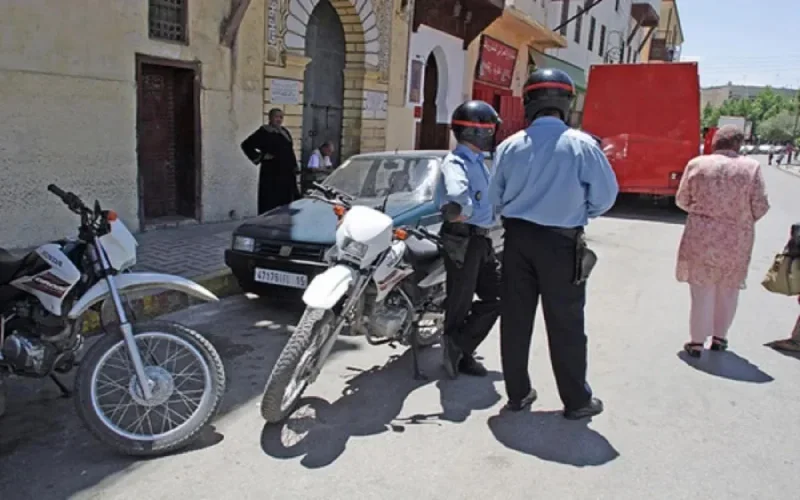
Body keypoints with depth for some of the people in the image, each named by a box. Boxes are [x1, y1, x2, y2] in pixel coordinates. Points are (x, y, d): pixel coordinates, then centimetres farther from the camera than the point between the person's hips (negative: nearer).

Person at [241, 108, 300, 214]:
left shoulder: (285, 132, 16)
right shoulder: (264, 132, -4)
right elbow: (246, 145, -5)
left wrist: (294, 166, 14)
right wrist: (259, 157, -7)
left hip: (287, 172, 6)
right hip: (271, 173, -6)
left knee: (286, 202, 7)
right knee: (270, 202, -6)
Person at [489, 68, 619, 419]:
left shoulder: (509, 146, -3)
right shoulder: (581, 145, -12)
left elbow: (496, 196, 3)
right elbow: (606, 195, -5)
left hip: (517, 238, 3)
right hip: (561, 243, -3)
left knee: (515, 319, 12)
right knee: (565, 324, 7)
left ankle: (517, 393, 22)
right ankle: (576, 400, 19)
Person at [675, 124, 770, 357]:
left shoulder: (697, 164, -5)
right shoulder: (751, 167, -6)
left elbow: (682, 200, 2)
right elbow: (760, 207, -6)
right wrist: (743, 219, 15)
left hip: (701, 239, 0)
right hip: (737, 241, 0)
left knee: (702, 291, 10)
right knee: (728, 291, 17)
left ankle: (697, 341, 13)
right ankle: (719, 337, 30)